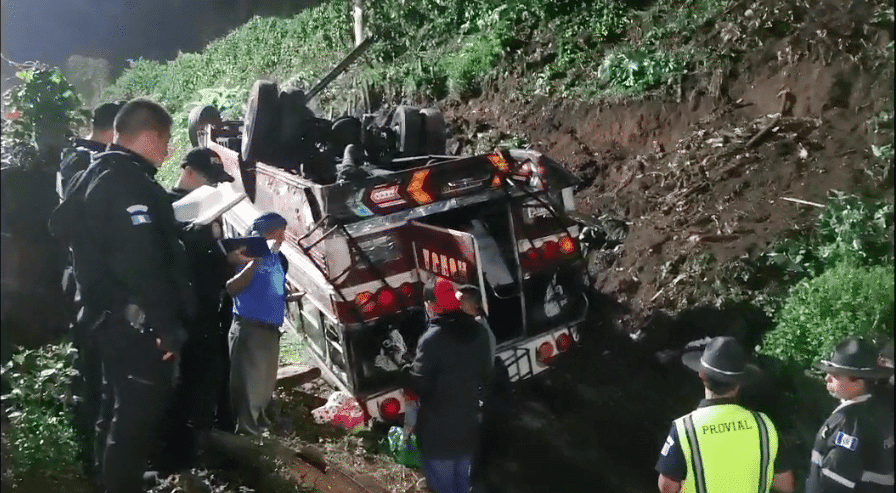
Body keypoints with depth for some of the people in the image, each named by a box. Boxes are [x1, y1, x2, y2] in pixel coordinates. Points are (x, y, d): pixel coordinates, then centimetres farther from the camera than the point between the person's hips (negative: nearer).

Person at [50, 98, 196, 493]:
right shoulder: (130, 183, -21)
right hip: (137, 322, -11)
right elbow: (144, 264, -27)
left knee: (119, 411, 23)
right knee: (138, 416, -1)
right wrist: (168, 326, -22)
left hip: (110, 316, 11)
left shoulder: (95, 175, 13)